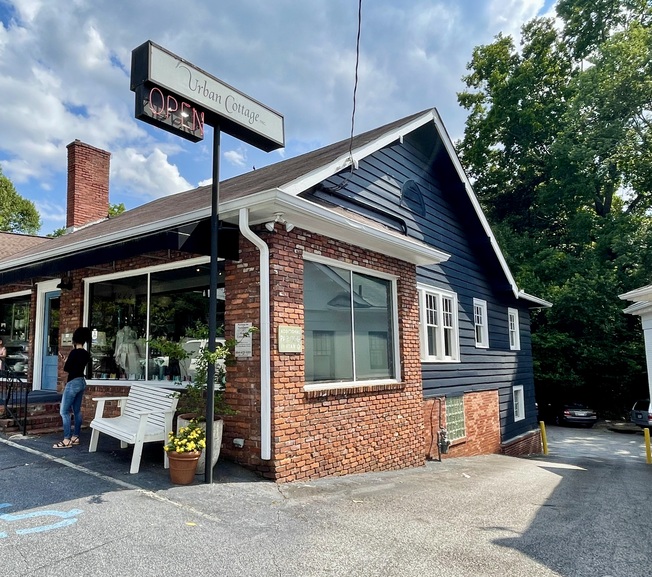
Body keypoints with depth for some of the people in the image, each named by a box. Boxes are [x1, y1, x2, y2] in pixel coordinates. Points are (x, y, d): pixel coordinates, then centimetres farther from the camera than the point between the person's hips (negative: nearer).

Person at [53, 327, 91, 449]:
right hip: (82, 382, 9)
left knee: (64, 411, -5)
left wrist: (66, 362, 7)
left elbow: (66, 368, -11)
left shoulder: (74, 352, -17)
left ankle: (67, 440, -7)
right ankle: (75, 437, 17)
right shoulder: (86, 354, 6)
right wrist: (69, 362, 19)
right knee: (77, 410, 12)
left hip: (73, 383, -9)